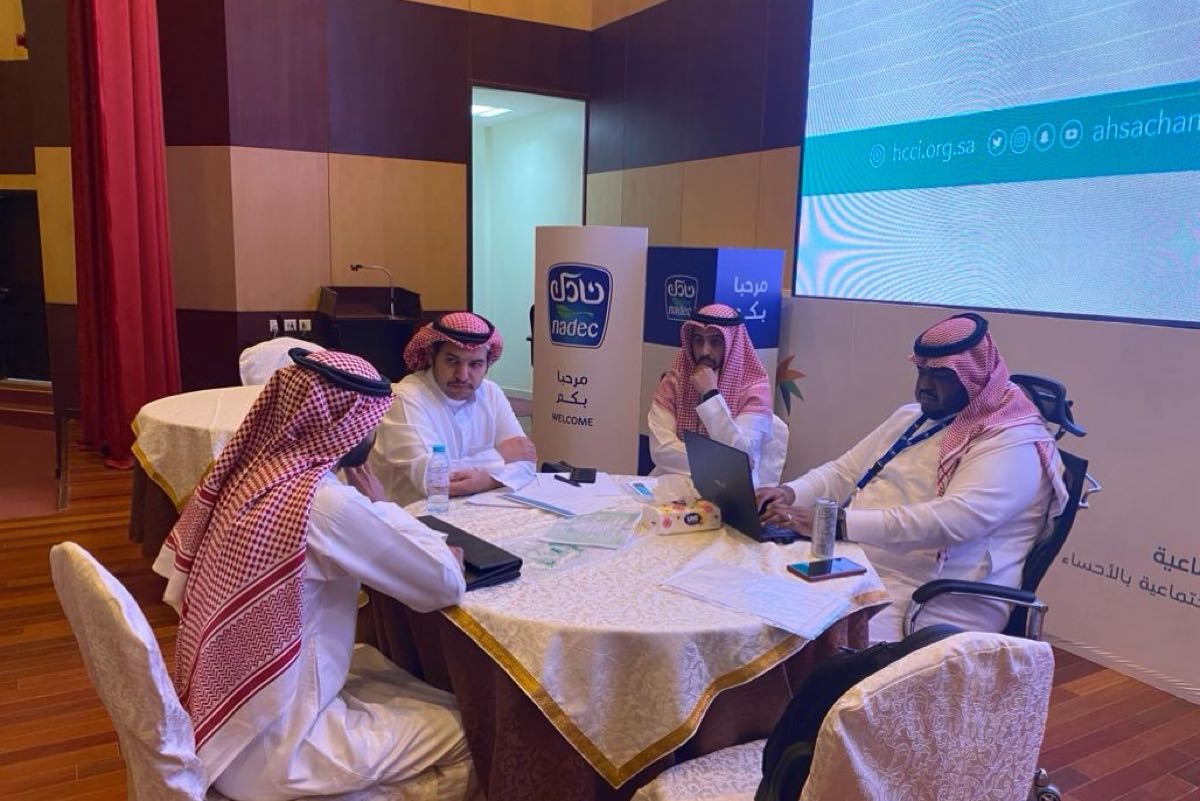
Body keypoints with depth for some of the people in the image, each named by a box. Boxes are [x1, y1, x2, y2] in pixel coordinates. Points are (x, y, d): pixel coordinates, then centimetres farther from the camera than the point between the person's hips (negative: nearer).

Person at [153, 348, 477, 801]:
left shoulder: (250, 471, -4)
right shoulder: (323, 502, -26)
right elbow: (447, 584, -20)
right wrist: (381, 505, -5)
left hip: (214, 710, 8)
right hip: (267, 747, -8)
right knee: (461, 732, 5)